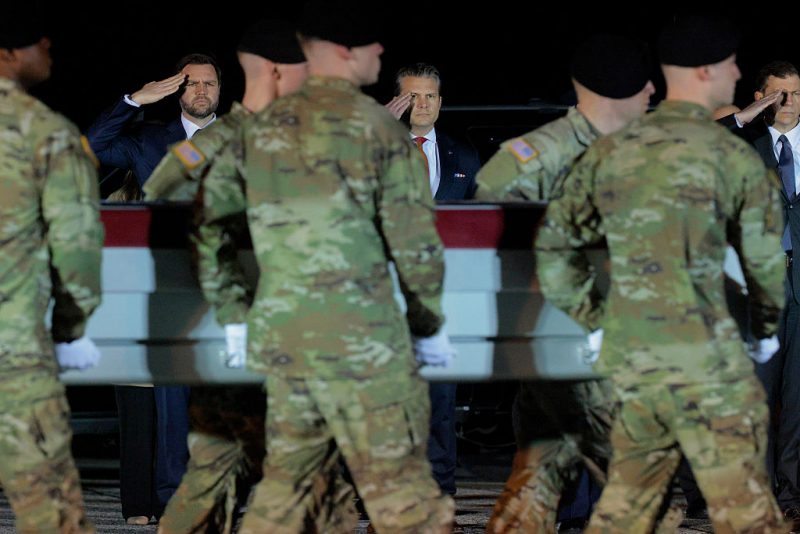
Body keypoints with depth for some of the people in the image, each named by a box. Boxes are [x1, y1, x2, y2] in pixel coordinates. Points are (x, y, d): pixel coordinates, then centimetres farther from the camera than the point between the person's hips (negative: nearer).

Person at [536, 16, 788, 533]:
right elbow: (765, 256, 4)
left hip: (629, 359, 6)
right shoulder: (733, 156, -4)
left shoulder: (608, 153, 10)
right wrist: (767, 328, 22)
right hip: (704, 358, -5)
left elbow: (555, 245, 15)